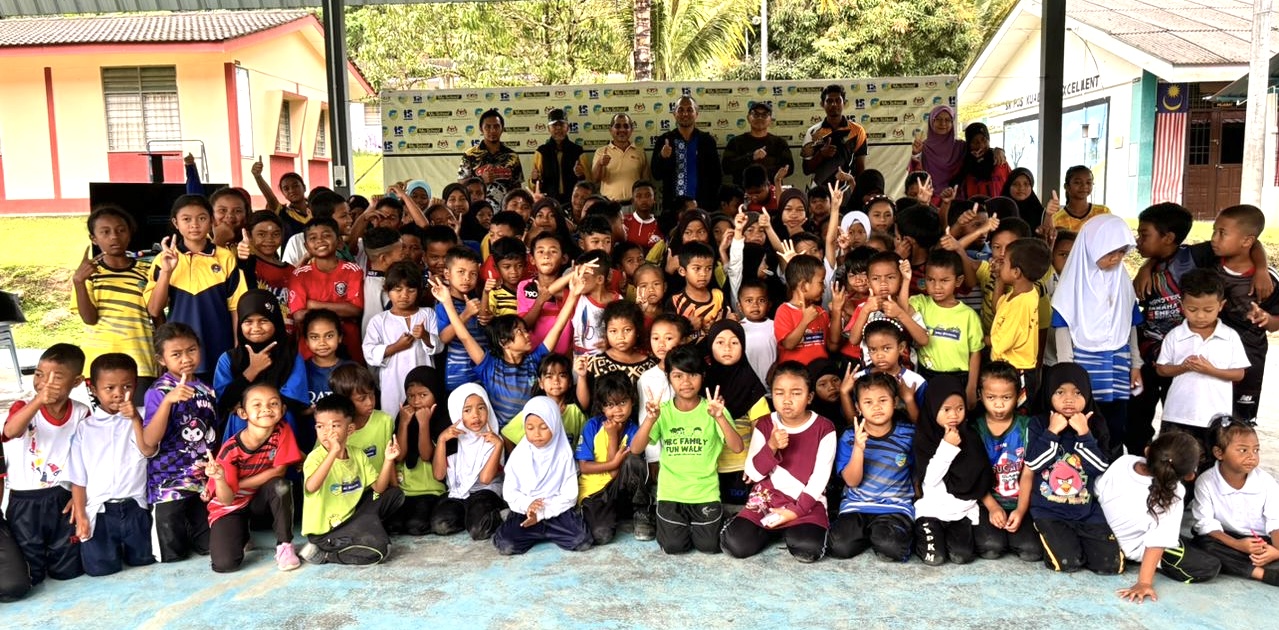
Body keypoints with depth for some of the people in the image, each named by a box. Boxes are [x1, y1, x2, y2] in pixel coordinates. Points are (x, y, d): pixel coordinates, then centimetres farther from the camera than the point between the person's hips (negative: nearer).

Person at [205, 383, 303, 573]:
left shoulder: (282, 432, -17)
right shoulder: (231, 449, -23)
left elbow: (279, 471, -15)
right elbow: (227, 499, -21)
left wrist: (237, 484, -19)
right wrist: (220, 479, -43)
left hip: (261, 500, 2)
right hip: (232, 506, -2)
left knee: (281, 486, -32)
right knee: (225, 564, -21)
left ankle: (284, 545, -14)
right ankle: (241, 532, 14)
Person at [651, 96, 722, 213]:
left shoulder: (707, 140, 4)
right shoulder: (663, 141, 4)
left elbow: (716, 175, 7)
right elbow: (656, 175, 0)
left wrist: (711, 203, 0)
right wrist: (662, 157, -17)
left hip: (702, 205, 0)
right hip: (672, 205, 0)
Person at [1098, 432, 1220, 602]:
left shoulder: (1124, 461, -19)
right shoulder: (1172, 496, -31)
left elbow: (1098, 492, -4)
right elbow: (1158, 541, -34)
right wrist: (1145, 582, -33)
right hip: (1136, 548, -7)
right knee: (1210, 567, -7)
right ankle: (1148, 565, -5)